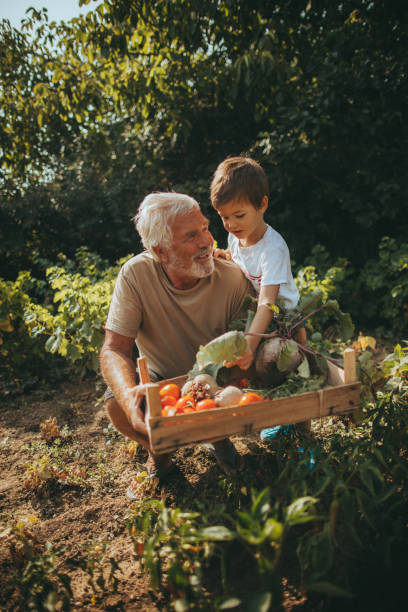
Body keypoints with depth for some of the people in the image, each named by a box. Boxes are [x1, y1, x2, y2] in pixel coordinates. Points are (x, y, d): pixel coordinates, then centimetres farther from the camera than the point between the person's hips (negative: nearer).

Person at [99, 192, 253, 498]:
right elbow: (115, 349, -24)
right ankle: (158, 452, 8)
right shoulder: (136, 274, -23)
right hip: (160, 379, -1)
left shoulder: (232, 278, -21)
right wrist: (128, 394, -45)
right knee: (117, 405, -29)